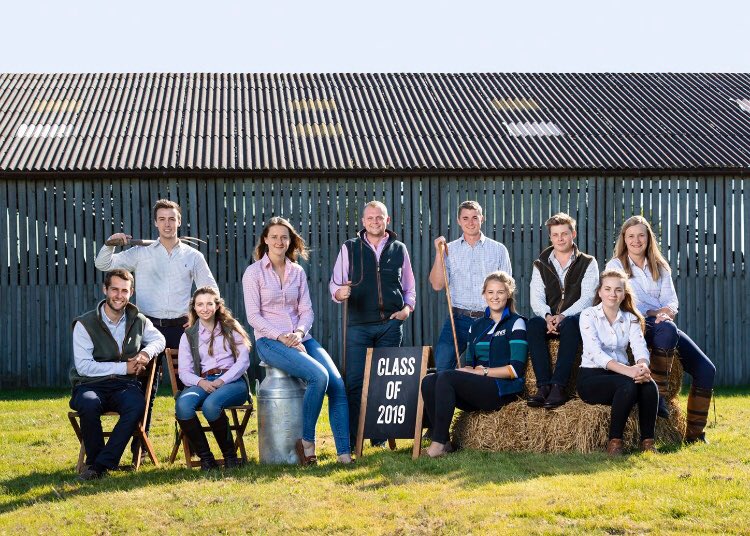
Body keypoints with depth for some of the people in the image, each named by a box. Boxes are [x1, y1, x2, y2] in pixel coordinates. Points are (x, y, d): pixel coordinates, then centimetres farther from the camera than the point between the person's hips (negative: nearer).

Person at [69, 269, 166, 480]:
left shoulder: (138, 321, 10)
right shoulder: (85, 324, -4)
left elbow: (159, 340, 25)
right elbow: (83, 366, -10)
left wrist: (146, 353, -1)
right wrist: (124, 367, -11)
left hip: (124, 386, 3)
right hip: (89, 386, -3)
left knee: (137, 404, -33)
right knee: (89, 404, -39)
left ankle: (100, 465, -27)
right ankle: (93, 459, -16)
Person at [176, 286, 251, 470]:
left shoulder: (231, 328, 13)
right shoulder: (189, 336, 18)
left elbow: (244, 360, 2)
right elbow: (183, 371, 9)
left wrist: (222, 380, -12)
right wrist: (200, 383, -14)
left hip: (233, 380, -2)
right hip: (203, 382, 2)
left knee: (210, 404, -37)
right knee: (182, 405, -32)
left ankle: (230, 454, -16)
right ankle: (205, 456, -18)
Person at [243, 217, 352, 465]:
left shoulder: (297, 272, 14)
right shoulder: (254, 272, 1)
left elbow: (307, 310, 11)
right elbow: (253, 316, -5)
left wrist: (299, 332, -10)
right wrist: (280, 337, -16)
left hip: (300, 338, 5)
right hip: (269, 341, -5)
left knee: (338, 383, -18)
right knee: (319, 376, -29)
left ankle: (344, 452, -19)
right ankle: (306, 441, -14)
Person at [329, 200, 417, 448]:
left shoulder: (399, 249, 12)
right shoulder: (349, 248, 7)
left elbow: (409, 287, 19)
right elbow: (335, 283, 5)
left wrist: (407, 308, 1)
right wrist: (339, 293, -18)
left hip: (391, 325, 2)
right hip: (358, 325, -2)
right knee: (355, 381, -6)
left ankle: (380, 436, 14)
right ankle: (351, 437, -1)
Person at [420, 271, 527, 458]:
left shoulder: (516, 323, 3)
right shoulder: (477, 325, 22)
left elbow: (516, 369, -7)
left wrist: (481, 371, -10)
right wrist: (468, 370, -4)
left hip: (503, 390, -6)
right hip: (478, 389, 6)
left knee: (445, 377, -27)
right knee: (429, 382, -18)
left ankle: (439, 444, -29)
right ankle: (443, 441, -20)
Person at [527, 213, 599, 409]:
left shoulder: (588, 263, 6)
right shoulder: (541, 265, 15)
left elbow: (587, 298, -7)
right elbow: (536, 299, 1)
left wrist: (563, 316, -24)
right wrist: (548, 316, -21)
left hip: (575, 320, -2)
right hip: (549, 320, 3)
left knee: (570, 324, -38)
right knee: (533, 324, -32)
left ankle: (558, 386, -43)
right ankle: (544, 386, -39)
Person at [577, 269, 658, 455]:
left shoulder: (630, 318, 11)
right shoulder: (588, 315, -5)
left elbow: (640, 347, -7)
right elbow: (595, 353, -19)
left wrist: (642, 366, -32)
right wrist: (628, 370, -33)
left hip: (621, 374, 4)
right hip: (591, 377, -4)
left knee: (649, 385, -28)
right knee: (628, 384, -34)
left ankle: (647, 441, -18)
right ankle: (614, 442, -23)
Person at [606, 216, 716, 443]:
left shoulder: (660, 267, 20)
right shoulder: (615, 266, 8)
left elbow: (672, 301, 9)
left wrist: (667, 312, -15)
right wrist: (654, 313, -15)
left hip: (665, 324, 5)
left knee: (706, 369, -12)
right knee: (667, 329, -40)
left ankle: (695, 434, -5)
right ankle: (657, 395, -36)